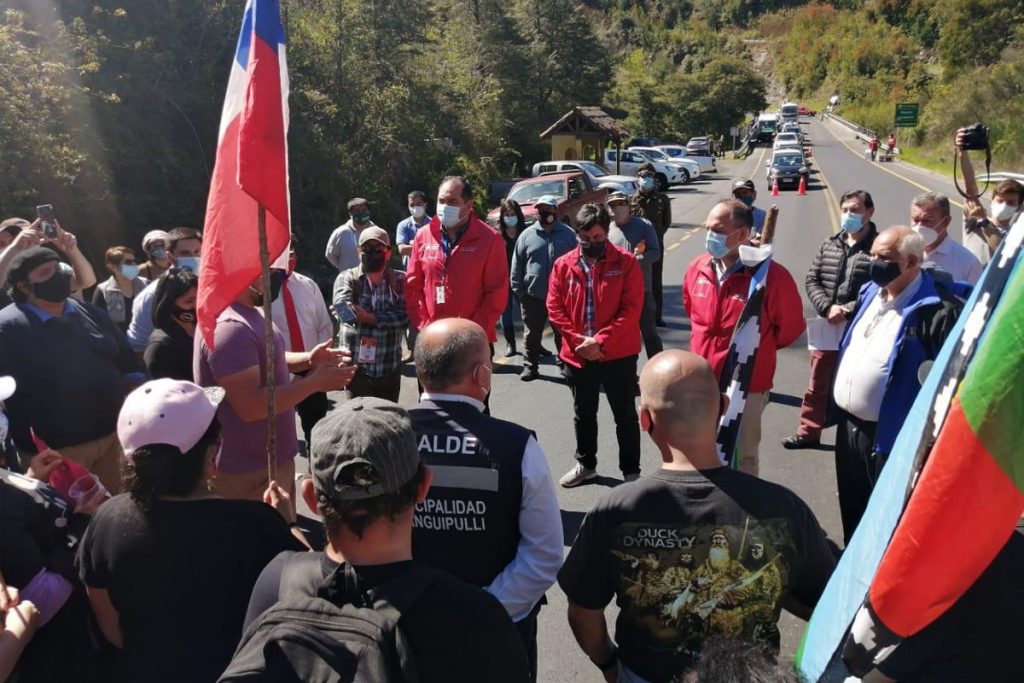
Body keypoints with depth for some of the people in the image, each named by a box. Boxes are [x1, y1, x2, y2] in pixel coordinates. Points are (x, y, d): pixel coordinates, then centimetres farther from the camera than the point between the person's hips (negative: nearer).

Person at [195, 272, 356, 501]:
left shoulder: (247, 311, 6)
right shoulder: (229, 327, -27)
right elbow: (251, 407, -31)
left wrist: (308, 360, 2)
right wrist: (316, 381, -23)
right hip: (249, 473, -10)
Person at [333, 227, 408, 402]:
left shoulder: (399, 280, 4)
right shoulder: (347, 278, -2)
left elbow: (405, 316, -10)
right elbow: (342, 306, -23)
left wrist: (370, 317, -19)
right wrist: (387, 318, -27)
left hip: (390, 366, 2)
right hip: (357, 366, -2)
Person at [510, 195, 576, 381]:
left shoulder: (568, 234, 2)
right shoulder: (527, 235, 3)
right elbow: (517, 265, 4)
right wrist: (518, 290, -1)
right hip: (533, 295, 1)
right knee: (532, 334, 7)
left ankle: (566, 364, 22)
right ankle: (530, 365, 17)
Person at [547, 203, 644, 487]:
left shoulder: (626, 262, -7)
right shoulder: (563, 265, 1)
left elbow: (631, 309, -13)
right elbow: (554, 307, -1)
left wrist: (600, 341, -19)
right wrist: (578, 341, -12)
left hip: (618, 354, -3)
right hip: (577, 355, 3)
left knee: (625, 416, 8)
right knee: (583, 414, 18)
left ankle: (631, 471, 21)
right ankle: (585, 465, 36)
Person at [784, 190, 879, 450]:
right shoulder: (829, 244, 9)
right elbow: (811, 280, 5)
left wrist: (848, 311, -21)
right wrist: (828, 308, -11)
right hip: (827, 327, 5)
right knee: (818, 384, 15)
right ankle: (808, 432, 29)